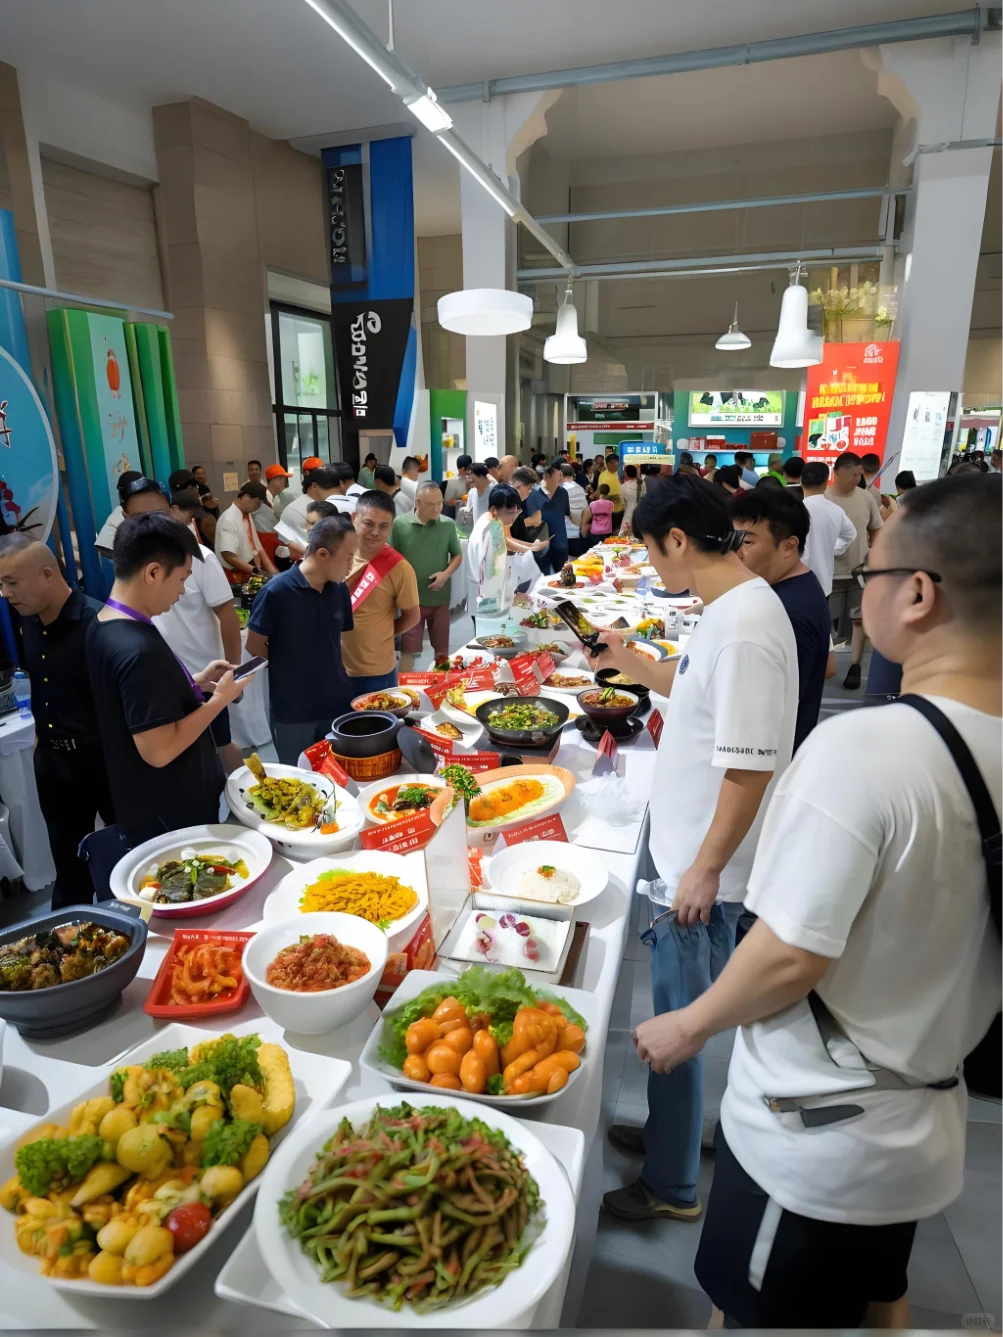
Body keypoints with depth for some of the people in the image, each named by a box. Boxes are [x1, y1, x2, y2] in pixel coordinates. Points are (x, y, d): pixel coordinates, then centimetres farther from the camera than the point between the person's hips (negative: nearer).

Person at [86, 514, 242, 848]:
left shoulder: (103, 626, 2)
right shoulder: (138, 650, -29)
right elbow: (159, 750, -28)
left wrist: (197, 682, 7)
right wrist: (220, 698, -19)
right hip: (171, 818, -9)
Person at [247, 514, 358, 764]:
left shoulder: (340, 589, -2)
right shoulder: (277, 591, -17)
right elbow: (254, 646, -8)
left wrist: (328, 663, -2)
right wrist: (295, 664, -2)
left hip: (338, 704, 4)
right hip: (292, 712, -4)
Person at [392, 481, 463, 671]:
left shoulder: (448, 524, -3)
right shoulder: (400, 524, -8)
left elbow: (457, 555, 7)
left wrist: (446, 573, -10)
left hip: (440, 597, 2)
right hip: (410, 597, -2)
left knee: (442, 647, 14)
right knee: (408, 648, 5)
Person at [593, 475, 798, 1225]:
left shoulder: (745, 627, -26)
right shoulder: (732, 608, 4)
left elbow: (751, 768, -26)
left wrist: (704, 870, -19)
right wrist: (631, 663, 15)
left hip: (703, 871, -9)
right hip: (692, 855, 9)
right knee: (695, 1014, 24)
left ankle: (671, 1187, 32)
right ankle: (672, 1132, 46)